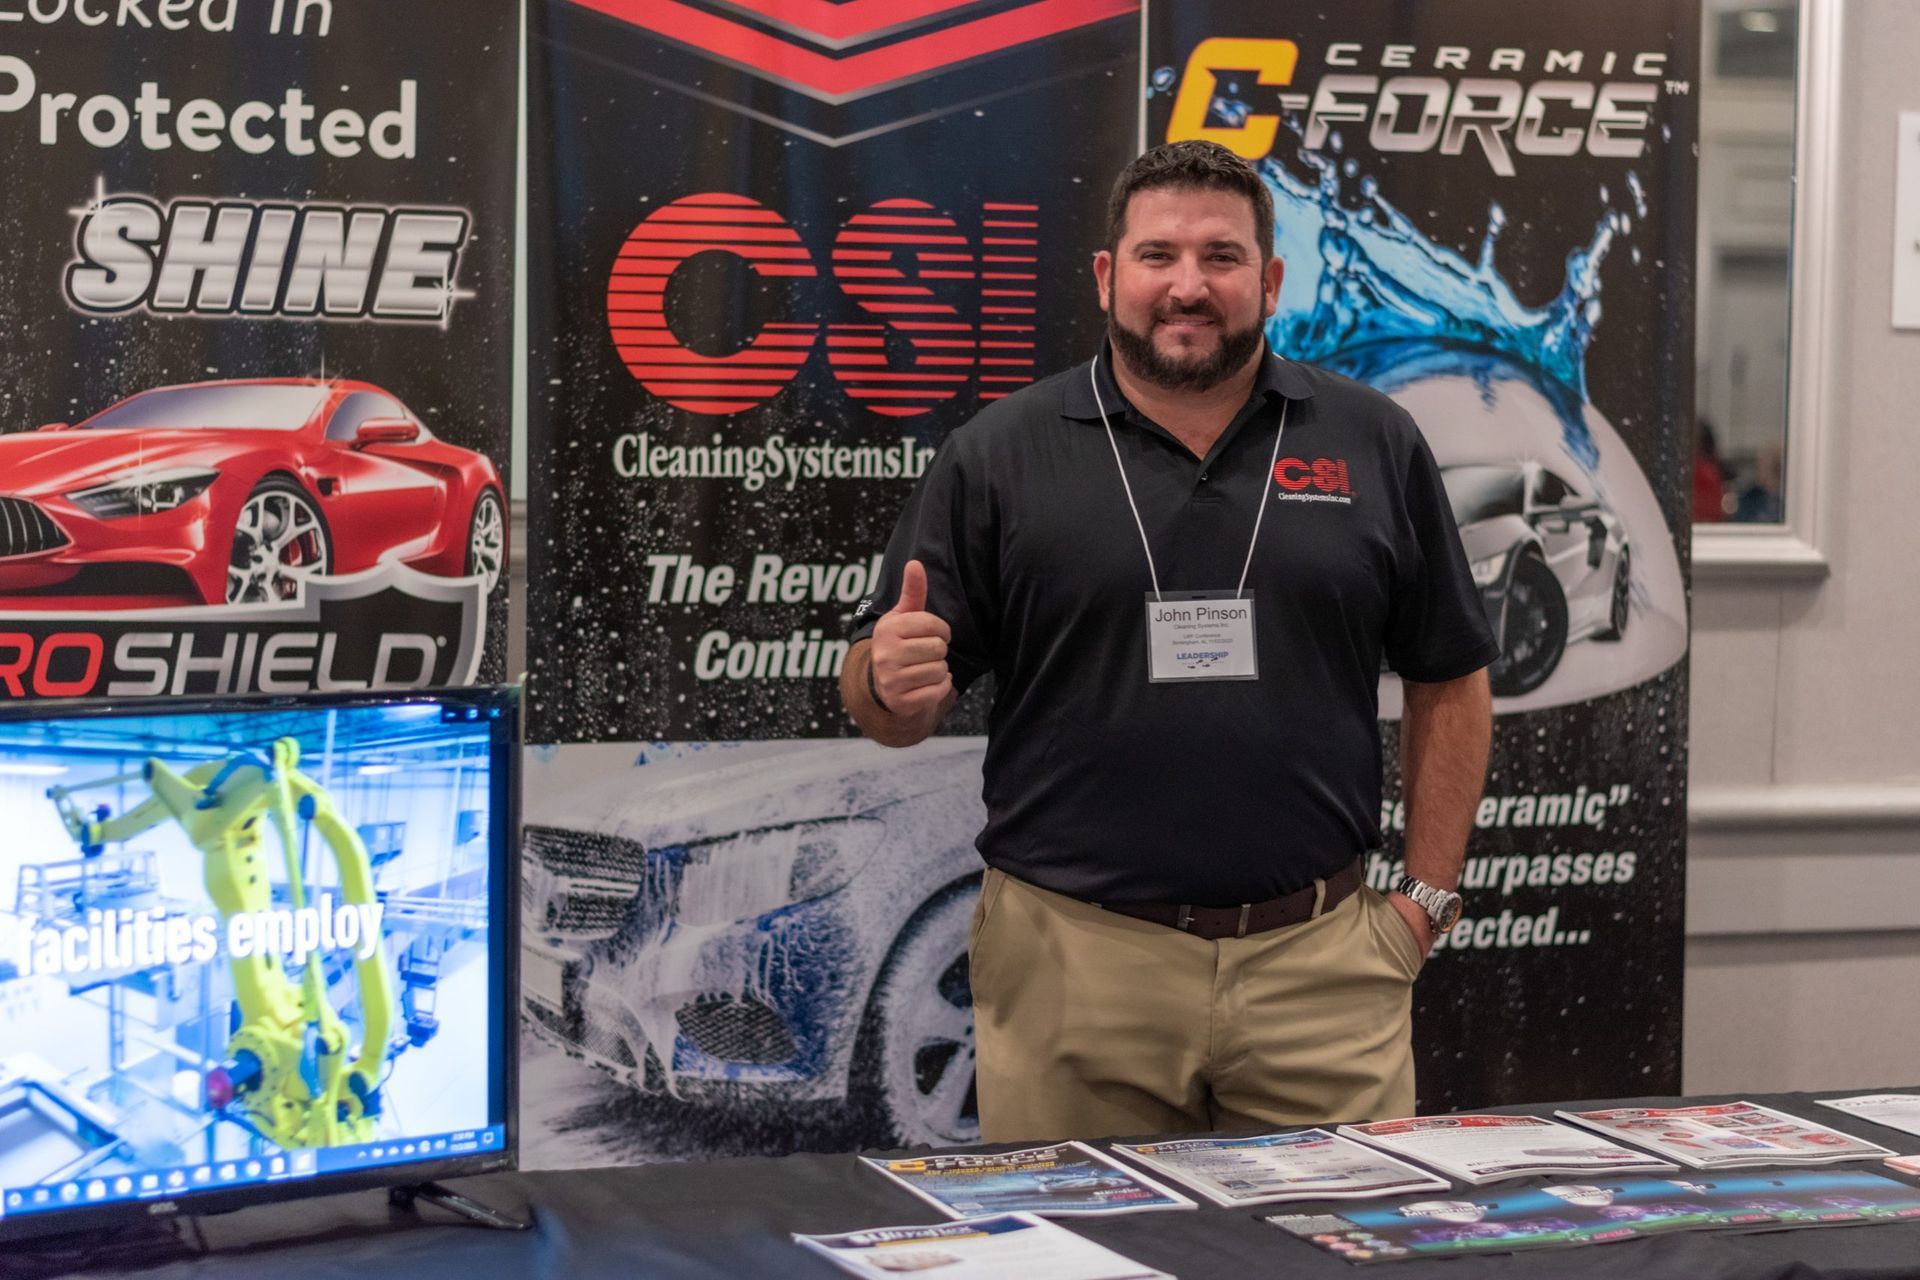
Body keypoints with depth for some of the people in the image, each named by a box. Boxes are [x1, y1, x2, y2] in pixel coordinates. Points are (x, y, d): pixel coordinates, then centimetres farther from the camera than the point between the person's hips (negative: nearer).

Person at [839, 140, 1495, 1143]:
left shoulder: (1373, 445, 7)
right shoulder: (997, 458, 2)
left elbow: (1449, 683, 12)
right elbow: (881, 702, 3)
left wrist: (1426, 898, 5)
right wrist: (896, 686, -20)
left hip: (1317, 960, 1)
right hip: (1073, 969, -1)